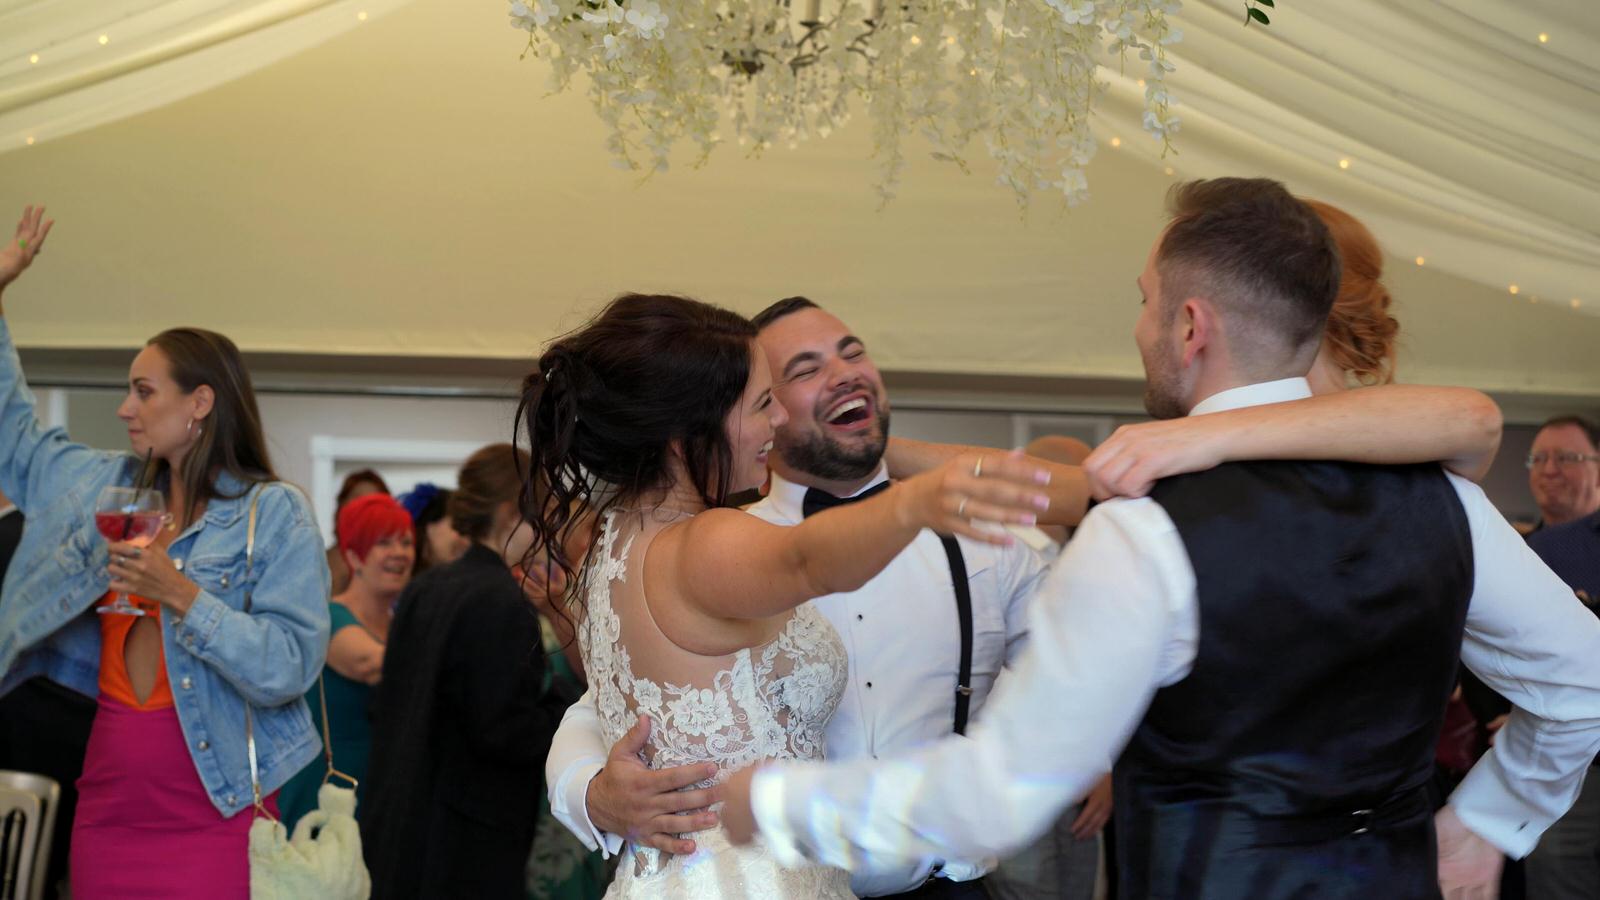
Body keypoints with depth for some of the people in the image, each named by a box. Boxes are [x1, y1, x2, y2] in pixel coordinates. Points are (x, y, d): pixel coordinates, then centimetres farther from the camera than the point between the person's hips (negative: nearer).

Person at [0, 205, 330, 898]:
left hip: (212, 813, -6)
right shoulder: (106, 486, 11)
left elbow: (287, 669, -16)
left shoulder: (275, 514, -8)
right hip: (108, 808, 6)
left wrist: (181, 595, -23)